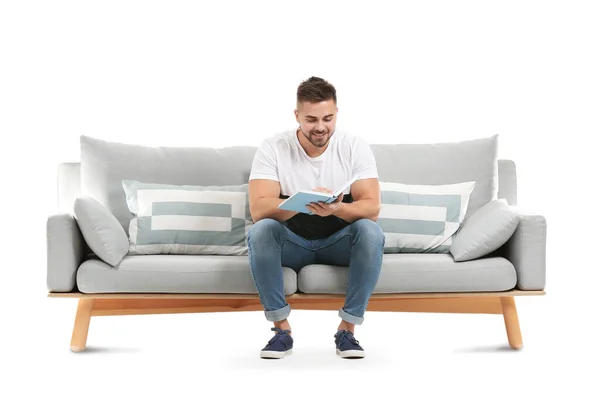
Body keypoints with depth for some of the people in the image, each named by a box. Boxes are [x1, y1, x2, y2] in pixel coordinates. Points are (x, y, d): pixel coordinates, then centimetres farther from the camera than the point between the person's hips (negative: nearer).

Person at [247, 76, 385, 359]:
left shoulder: (354, 147, -12)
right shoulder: (272, 148, -14)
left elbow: (372, 207, -21)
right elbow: (258, 209, -26)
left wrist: (336, 209, -43)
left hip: (338, 242, 1)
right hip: (291, 243, 0)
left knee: (370, 231, -31)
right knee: (260, 231, -32)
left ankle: (347, 329, -20)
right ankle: (282, 329, -20)